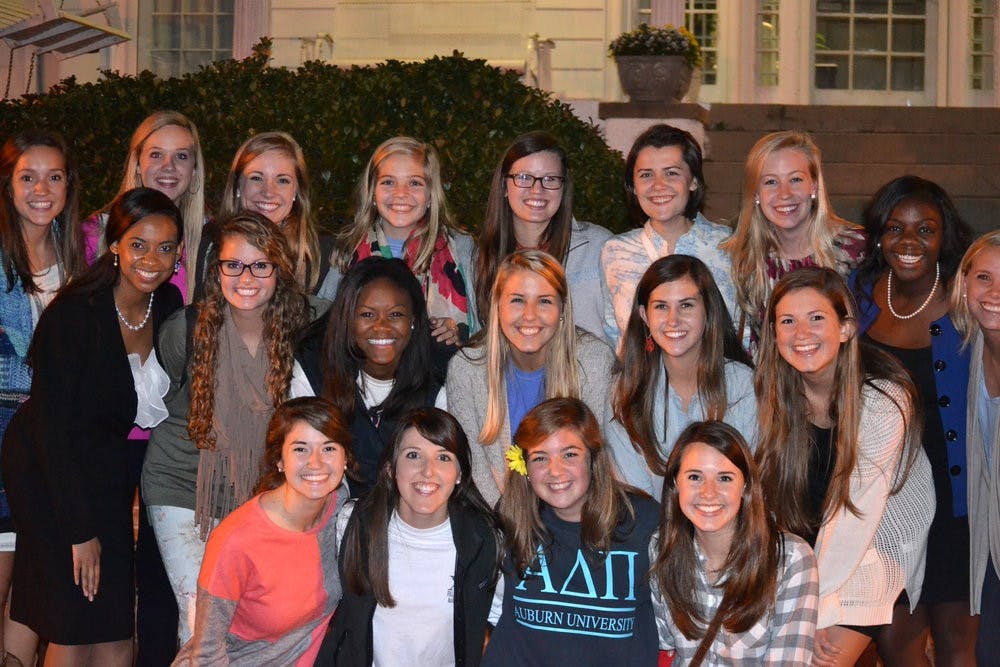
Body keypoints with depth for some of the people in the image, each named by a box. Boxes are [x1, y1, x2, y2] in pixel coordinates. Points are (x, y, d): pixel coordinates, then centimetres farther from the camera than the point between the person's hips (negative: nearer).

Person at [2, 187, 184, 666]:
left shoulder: (168, 305, -3)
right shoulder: (74, 314, -21)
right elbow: (53, 427, -20)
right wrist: (80, 531, -20)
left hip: (107, 472, 6)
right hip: (46, 470, -6)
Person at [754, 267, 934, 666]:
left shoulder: (884, 399, -23)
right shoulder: (776, 392, -9)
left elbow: (855, 513, -24)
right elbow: (771, 493, -7)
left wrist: (812, 607, -24)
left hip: (878, 542, -4)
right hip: (806, 541, 4)